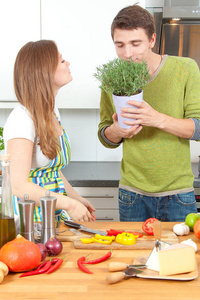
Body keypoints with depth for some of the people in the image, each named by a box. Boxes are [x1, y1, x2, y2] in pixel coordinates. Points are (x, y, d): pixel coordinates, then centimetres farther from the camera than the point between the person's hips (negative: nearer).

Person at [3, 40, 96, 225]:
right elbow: (18, 186, -24)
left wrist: (77, 199, 10)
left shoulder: (52, 112, 9)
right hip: (29, 218, -7)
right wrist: (69, 204, -20)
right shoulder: (22, 119, -19)